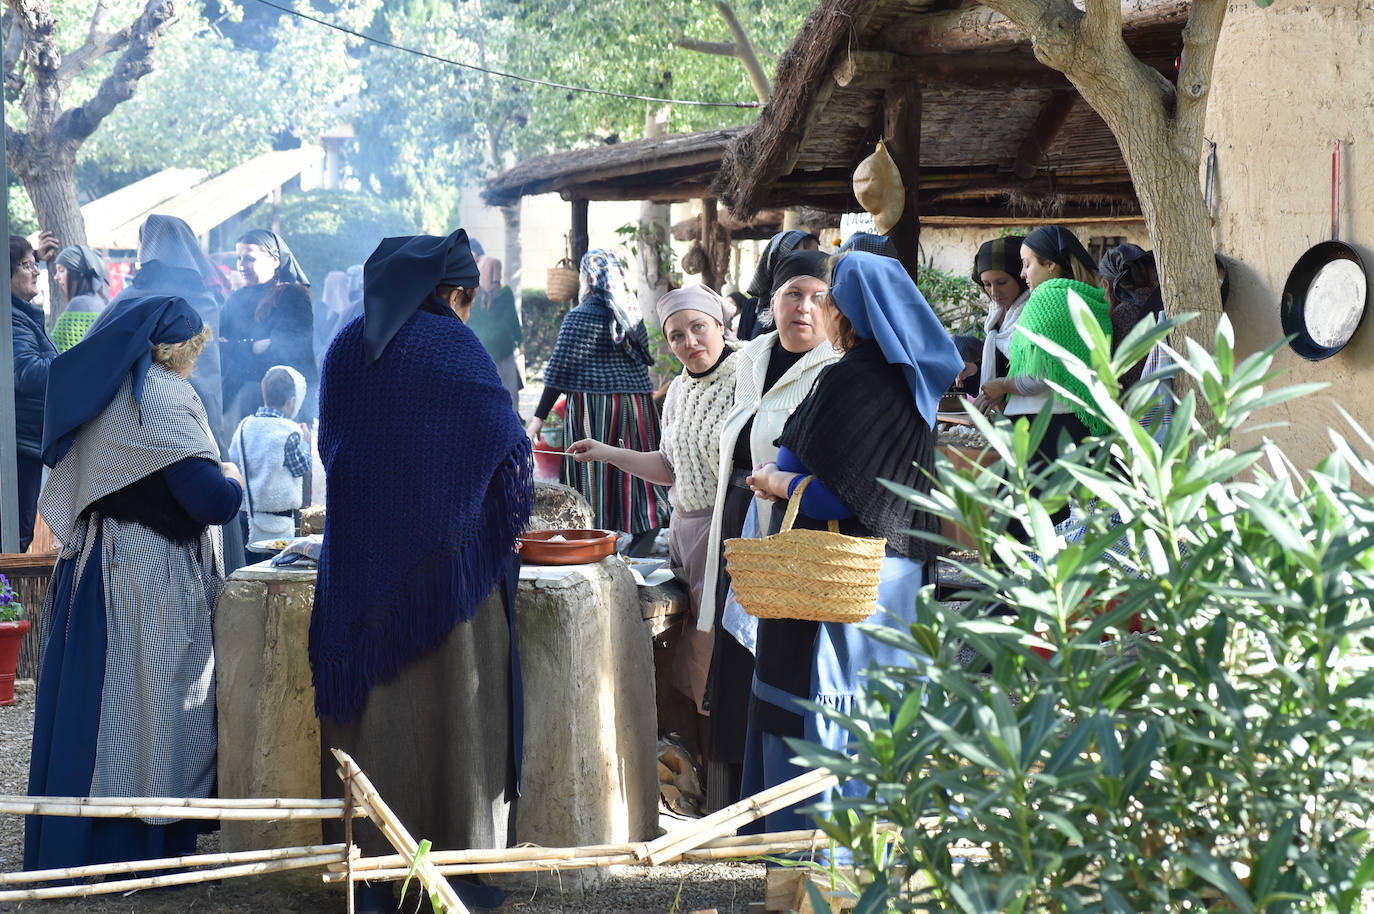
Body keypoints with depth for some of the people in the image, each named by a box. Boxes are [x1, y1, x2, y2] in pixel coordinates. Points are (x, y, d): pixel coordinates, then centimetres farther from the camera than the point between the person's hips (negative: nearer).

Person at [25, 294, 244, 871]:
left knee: (89, 704, 12)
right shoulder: (163, 397, -15)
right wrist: (233, 480, -1)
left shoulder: (94, 392, 10)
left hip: (89, 572, 8)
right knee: (149, 711, 0)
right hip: (150, 586, -8)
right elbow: (211, 502, -22)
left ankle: (68, 850, 20)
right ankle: (146, 852, 7)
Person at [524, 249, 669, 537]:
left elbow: (560, 372, -10)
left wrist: (538, 419, -8)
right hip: (637, 406, 6)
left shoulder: (580, 317, -8)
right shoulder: (632, 314, 8)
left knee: (594, 481, -2)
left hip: (594, 408, -6)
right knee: (635, 478, 9)